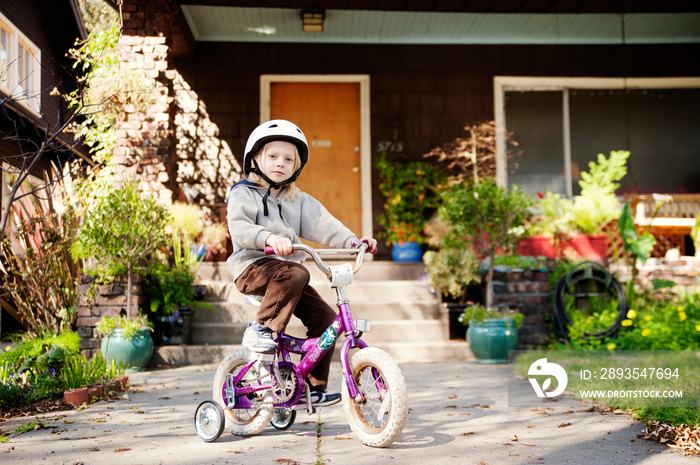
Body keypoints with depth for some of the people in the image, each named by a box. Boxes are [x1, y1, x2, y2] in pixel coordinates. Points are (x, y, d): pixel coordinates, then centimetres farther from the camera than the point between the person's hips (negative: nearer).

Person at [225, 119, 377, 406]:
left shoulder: (299, 200, 17)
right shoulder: (243, 194, -1)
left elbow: (322, 224, 3)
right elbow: (239, 228, -19)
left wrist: (352, 241, -14)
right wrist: (269, 238, -38)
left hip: (286, 269, 6)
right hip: (252, 267, -6)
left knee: (325, 318, -5)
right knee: (295, 274, -36)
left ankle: (313, 386, 6)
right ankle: (261, 329, -24)